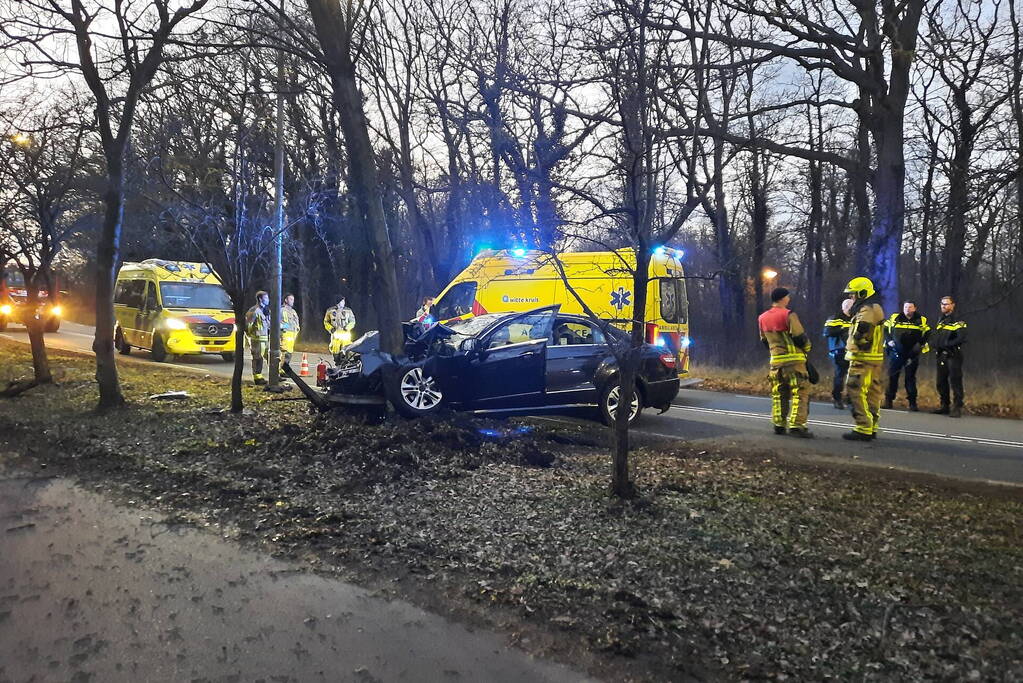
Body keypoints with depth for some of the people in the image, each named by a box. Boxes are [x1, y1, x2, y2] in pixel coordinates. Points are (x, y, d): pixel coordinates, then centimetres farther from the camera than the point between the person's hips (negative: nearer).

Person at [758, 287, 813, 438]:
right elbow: (799, 337, -13)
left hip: (775, 360, 7)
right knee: (800, 392, -4)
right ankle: (796, 425, -10)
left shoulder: (763, 318, 9)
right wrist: (806, 348, 7)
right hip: (794, 359, -7)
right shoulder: (788, 315, -12)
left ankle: (778, 424, 17)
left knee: (778, 394, 15)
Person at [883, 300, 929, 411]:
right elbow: (885, 329, 11)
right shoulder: (894, 318, 3)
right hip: (896, 352, 0)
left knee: (910, 377, 3)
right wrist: (889, 340, -2)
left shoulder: (921, 320, 4)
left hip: (912, 354, 0)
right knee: (892, 376, 3)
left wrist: (920, 344, -4)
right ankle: (888, 400, 10)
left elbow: (927, 334, 11)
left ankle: (912, 402, 8)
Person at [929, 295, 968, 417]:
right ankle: (945, 406, 19)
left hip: (953, 355, -7)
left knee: (955, 382, -8)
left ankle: (957, 408, -7)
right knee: (941, 382, 10)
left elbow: (961, 339, -17)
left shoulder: (958, 321, -6)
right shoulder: (940, 320, 18)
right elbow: (933, 335, 19)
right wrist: (931, 342, -2)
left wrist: (946, 344, -16)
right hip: (940, 355, 7)